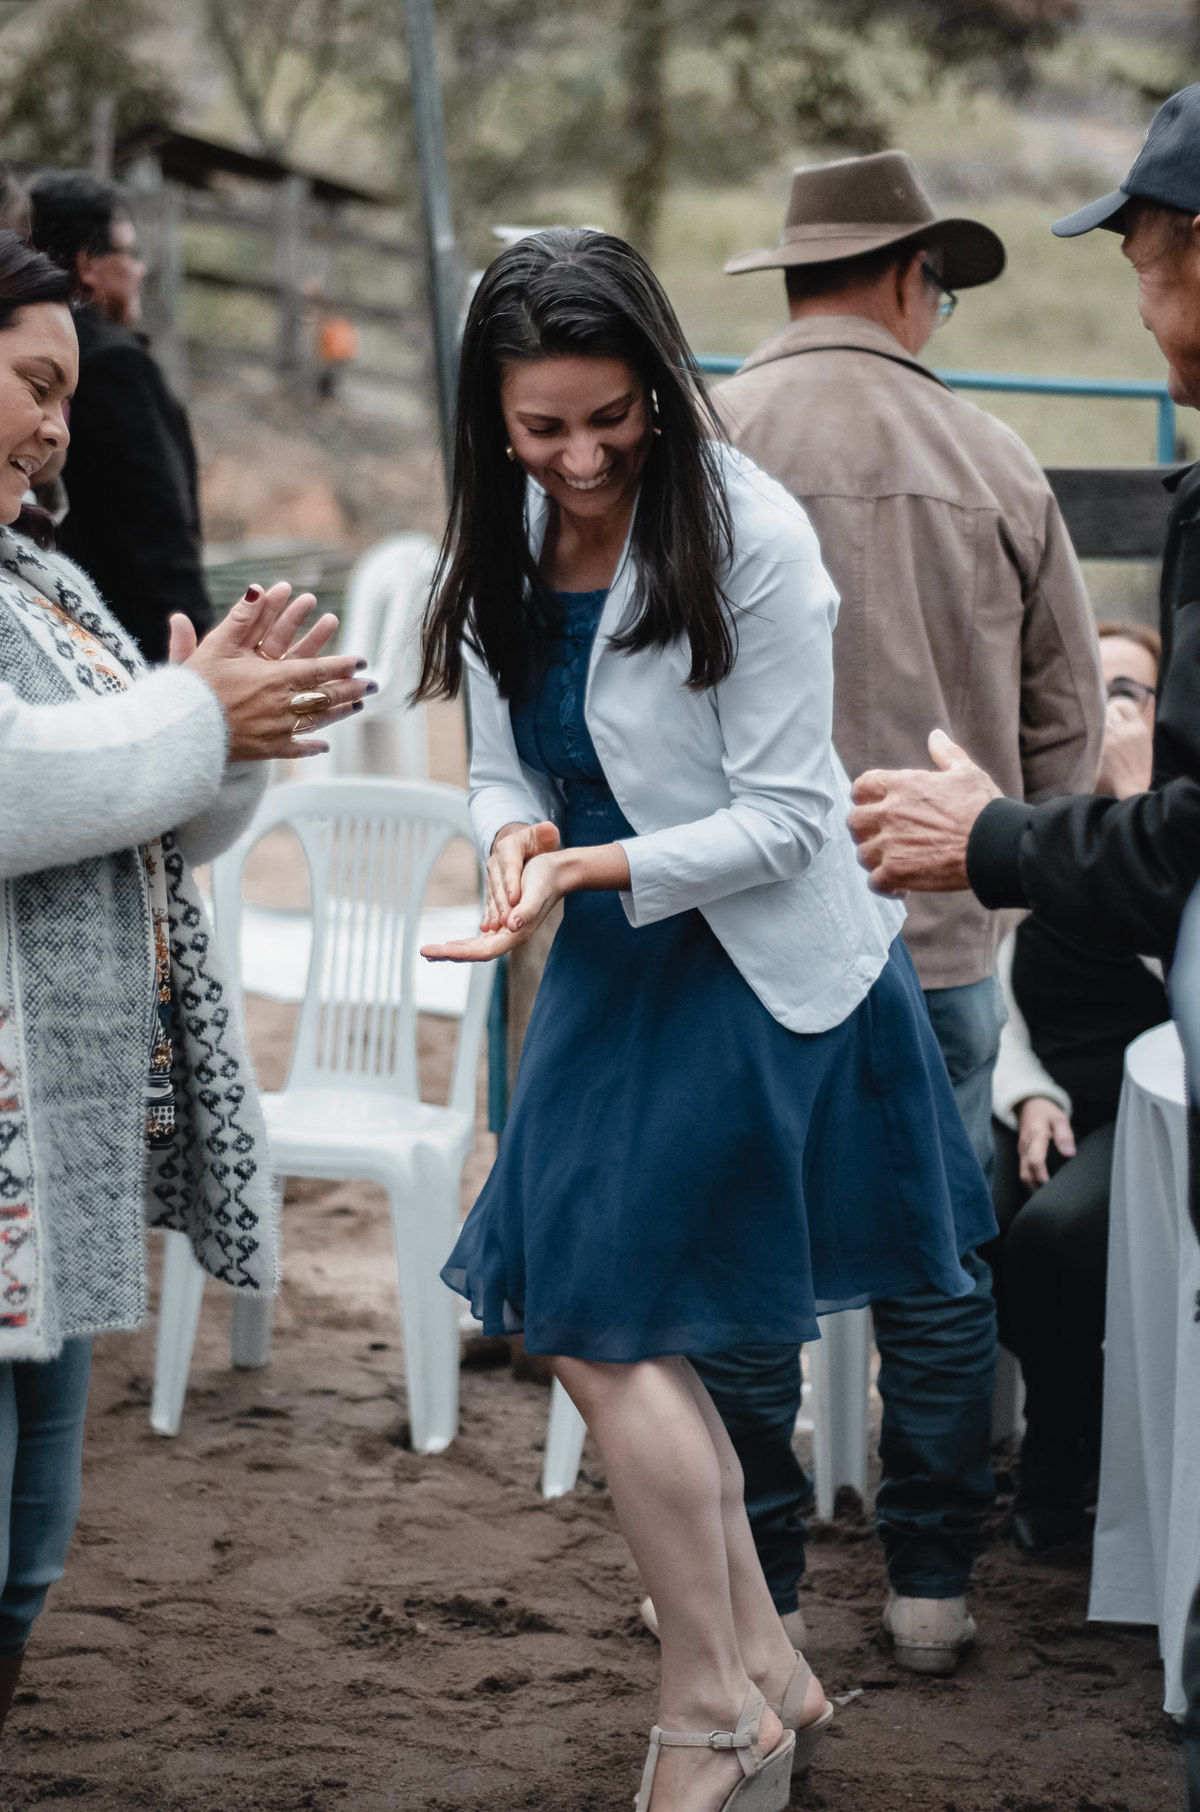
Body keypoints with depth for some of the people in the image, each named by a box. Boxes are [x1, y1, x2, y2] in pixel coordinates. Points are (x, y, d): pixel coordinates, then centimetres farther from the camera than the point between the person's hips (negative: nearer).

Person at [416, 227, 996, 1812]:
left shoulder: (748, 534, -19)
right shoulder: (505, 548, 2)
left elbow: (786, 816, -17)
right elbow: (503, 770, 9)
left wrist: (599, 870, -29)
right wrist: (520, 838, -15)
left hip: (753, 975, -7)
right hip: (611, 972, 7)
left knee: (609, 1325, -7)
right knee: (591, 1334, 9)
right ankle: (770, 1677, 23)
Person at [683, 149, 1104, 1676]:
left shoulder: (702, 444, -6)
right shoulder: (994, 462, 1)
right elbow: (1069, 722, 8)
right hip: (942, 943, 2)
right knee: (938, 1267, 12)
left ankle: (758, 1592, 15)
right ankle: (931, 1588, 20)